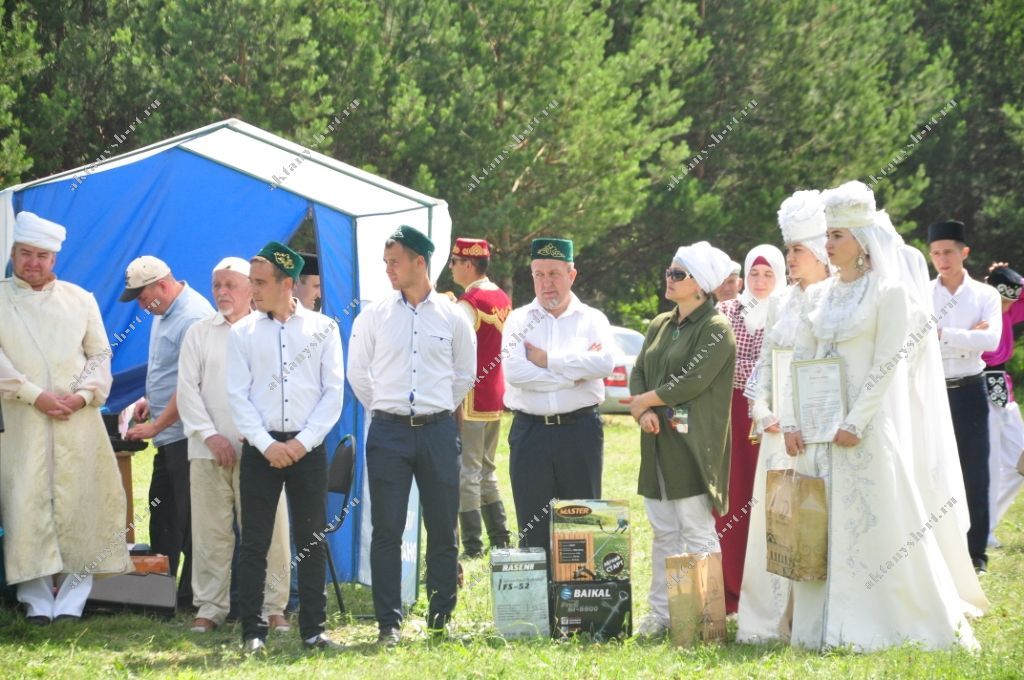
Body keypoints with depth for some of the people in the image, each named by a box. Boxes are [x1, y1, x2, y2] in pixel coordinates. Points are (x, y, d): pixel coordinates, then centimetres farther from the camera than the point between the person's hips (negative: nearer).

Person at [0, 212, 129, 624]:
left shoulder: (79, 300, 12)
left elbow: (100, 354, 12)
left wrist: (84, 394, -6)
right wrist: (35, 395, -13)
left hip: (78, 420, 2)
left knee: (78, 503, -3)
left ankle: (73, 596, 3)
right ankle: (38, 599, -5)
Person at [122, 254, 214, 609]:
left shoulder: (193, 317, -20)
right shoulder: (163, 313, 13)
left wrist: (156, 426, -18)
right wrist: (150, 400, 14)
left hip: (186, 433, -11)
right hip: (168, 435, 11)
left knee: (189, 518, -4)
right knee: (162, 513, 16)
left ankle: (190, 597, 1)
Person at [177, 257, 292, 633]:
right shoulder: (199, 333, 13)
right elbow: (187, 389, 8)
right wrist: (210, 435, -4)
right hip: (208, 449, 2)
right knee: (210, 531, 2)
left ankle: (271, 606, 4)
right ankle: (210, 606, 9)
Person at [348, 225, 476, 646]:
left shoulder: (451, 317, 4)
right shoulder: (374, 316, 4)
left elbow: (465, 374, 16)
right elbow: (358, 372, 14)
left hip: (438, 431, 0)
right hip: (389, 431, 0)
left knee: (443, 529, 3)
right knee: (387, 529, -2)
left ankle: (441, 618, 12)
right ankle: (389, 623, 2)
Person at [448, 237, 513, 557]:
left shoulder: (469, 302, -15)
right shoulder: (503, 299, 12)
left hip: (470, 398, -9)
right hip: (495, 396, 9)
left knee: (466, 473, -5)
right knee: (486, 470, 17)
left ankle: (472, 545, -6)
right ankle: (500, 539, 18)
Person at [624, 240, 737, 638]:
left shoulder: (716, 329, -8)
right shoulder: (660, 326, 16)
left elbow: (693, 382, -16)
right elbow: (639, 372, 12)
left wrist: (645, 400, -6)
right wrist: (644, 412, -7)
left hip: (693, 445, -8)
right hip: (659, 441, 8)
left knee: (697, 531, -6)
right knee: (663, 531, 9)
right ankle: (661, 611, 13)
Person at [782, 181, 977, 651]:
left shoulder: (888, 292, -5)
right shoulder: (820, 295, 12)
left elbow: (886, 364, -11)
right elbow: (799, 361, 11)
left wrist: (855, 423, -17)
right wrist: (790, 421, 0)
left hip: (865, 428, -6)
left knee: (871, 523, -4)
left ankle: (870, 627, 2)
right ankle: (819, 625, 11)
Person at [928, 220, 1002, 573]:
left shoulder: (985, 295, 0)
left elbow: (991, 340, -16)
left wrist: (942, 335, -19)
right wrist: (966, 337, -15)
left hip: (968, 391, 0)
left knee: (974, 473, 2)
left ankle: (976, 553, 9)